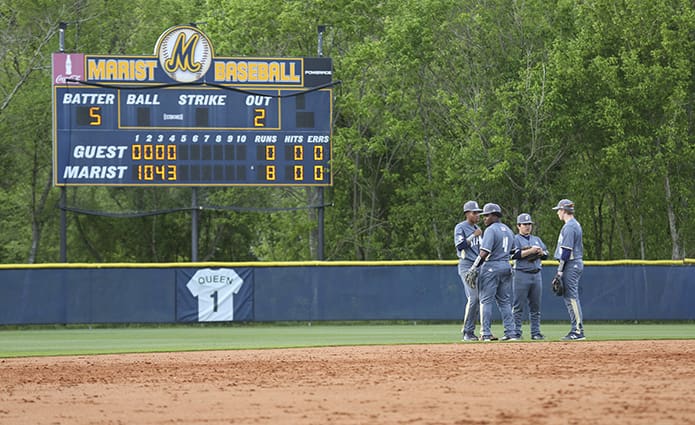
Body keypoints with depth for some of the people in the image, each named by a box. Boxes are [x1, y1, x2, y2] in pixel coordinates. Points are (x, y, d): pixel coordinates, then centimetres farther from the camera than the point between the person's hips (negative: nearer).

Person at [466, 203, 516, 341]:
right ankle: (511, 332, 7)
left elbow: (484, 253, -19)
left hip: (491, 267, -8)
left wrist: (473, 268, -16)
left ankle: (486, 333, -7)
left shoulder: (491, 230, -12)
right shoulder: (508, 231, 16)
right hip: (506, 266, 8)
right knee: (505, 301, 11)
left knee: (486, 300, -3)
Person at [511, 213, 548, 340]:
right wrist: (531, 250, -19)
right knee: (518, 306, -7)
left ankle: (535, 332, 8)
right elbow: (514, 255, -14)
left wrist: (540, 252, -7)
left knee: (535, 306, 5)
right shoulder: (515, 239, 2)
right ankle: (516, 333, -5)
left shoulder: (536, 239, 20)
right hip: (521, 274, -6)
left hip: (536, 274, 6)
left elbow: (546, 255, 15)